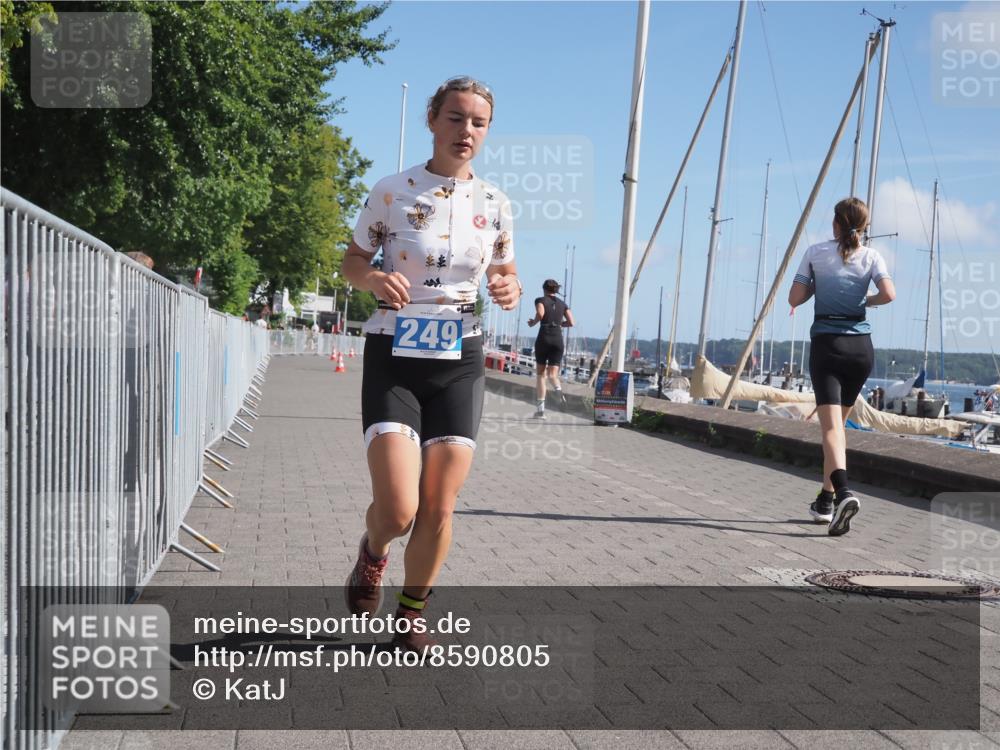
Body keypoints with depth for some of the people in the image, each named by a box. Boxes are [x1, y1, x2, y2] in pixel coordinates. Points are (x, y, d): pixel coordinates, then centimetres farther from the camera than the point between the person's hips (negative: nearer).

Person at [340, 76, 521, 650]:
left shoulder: (496, 204, 3)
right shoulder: (392, 192, -6)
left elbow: (505, 273, 14)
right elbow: (352, 262, 5)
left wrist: (511, 289, -10)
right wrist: (374, 279, -18)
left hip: (460, 363, 3)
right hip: (394, 359, -3)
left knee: (439, 509, 2)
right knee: (397, 510, -13)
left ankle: (412, 614, 26)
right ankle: (373, 552, 25)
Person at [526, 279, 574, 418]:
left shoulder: (541, 300, 2)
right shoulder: (562, 304, 13)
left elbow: (540, 314, -17)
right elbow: (571, 322, 6)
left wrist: (532, 322, 2)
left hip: (543, 338, -2)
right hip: (558, 339, 2)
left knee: (540, 373, 10)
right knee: (552, 374, 3)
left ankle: (541, 408, 4)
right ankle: (558, 388, -34)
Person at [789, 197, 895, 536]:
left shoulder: (816, 253, 2)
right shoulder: (871, 257, 5)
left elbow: (795, 298, 1)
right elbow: (889, 294, -10)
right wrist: (867, 301, 10)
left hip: (827, 344, -3)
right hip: (861, 346, 3)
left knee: (831, 425, -12)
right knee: (839, 422, 17)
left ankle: (843, 491, -36)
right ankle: (826, 499, 23)